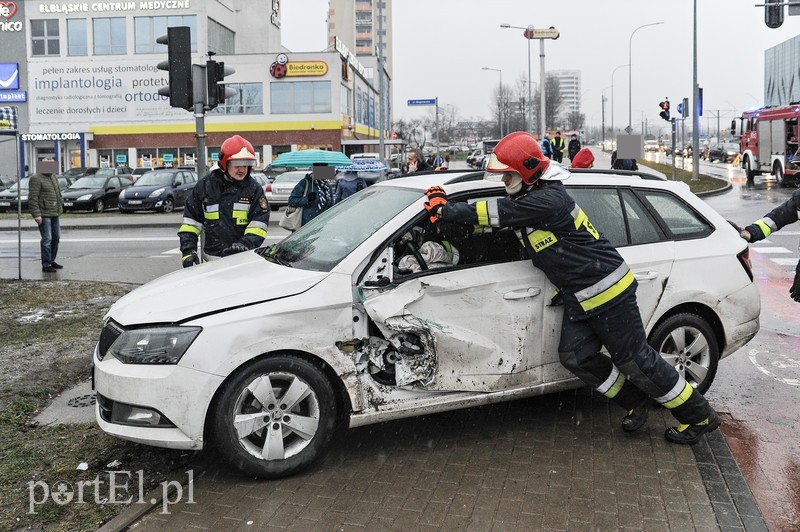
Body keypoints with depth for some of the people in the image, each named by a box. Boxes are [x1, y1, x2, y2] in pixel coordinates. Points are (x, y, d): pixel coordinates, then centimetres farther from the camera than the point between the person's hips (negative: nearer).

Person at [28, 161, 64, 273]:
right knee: (47, 239, -7)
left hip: (55, 213, 8)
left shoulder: (53, 177, 15)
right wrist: (36, 214, -21)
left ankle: (52, 261, 25)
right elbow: (32, 198, -16)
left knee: (56, 237, 13)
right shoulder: (36, 178, -11)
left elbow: (58, 193, 26)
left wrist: (61, 205, 18)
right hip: (44, 214, -8)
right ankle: (46, 265, -1)